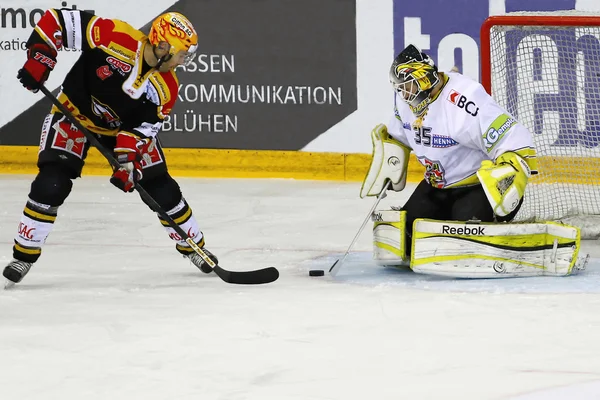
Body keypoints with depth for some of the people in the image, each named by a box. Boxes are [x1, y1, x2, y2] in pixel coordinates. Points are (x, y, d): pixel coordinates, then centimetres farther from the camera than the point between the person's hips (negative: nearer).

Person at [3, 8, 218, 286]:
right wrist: (39, 58, -33)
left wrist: (129, 161, -29)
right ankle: (24, 255, -6)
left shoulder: (166, 87, -17)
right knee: (52, 184, -19)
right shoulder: (115, 38, -31)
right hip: (75, 114, -4)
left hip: (124, 126, 4)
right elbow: (57, 20, -27)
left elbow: (143, 128, -14)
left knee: (161, 189, 1)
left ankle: (193, 245, 24)